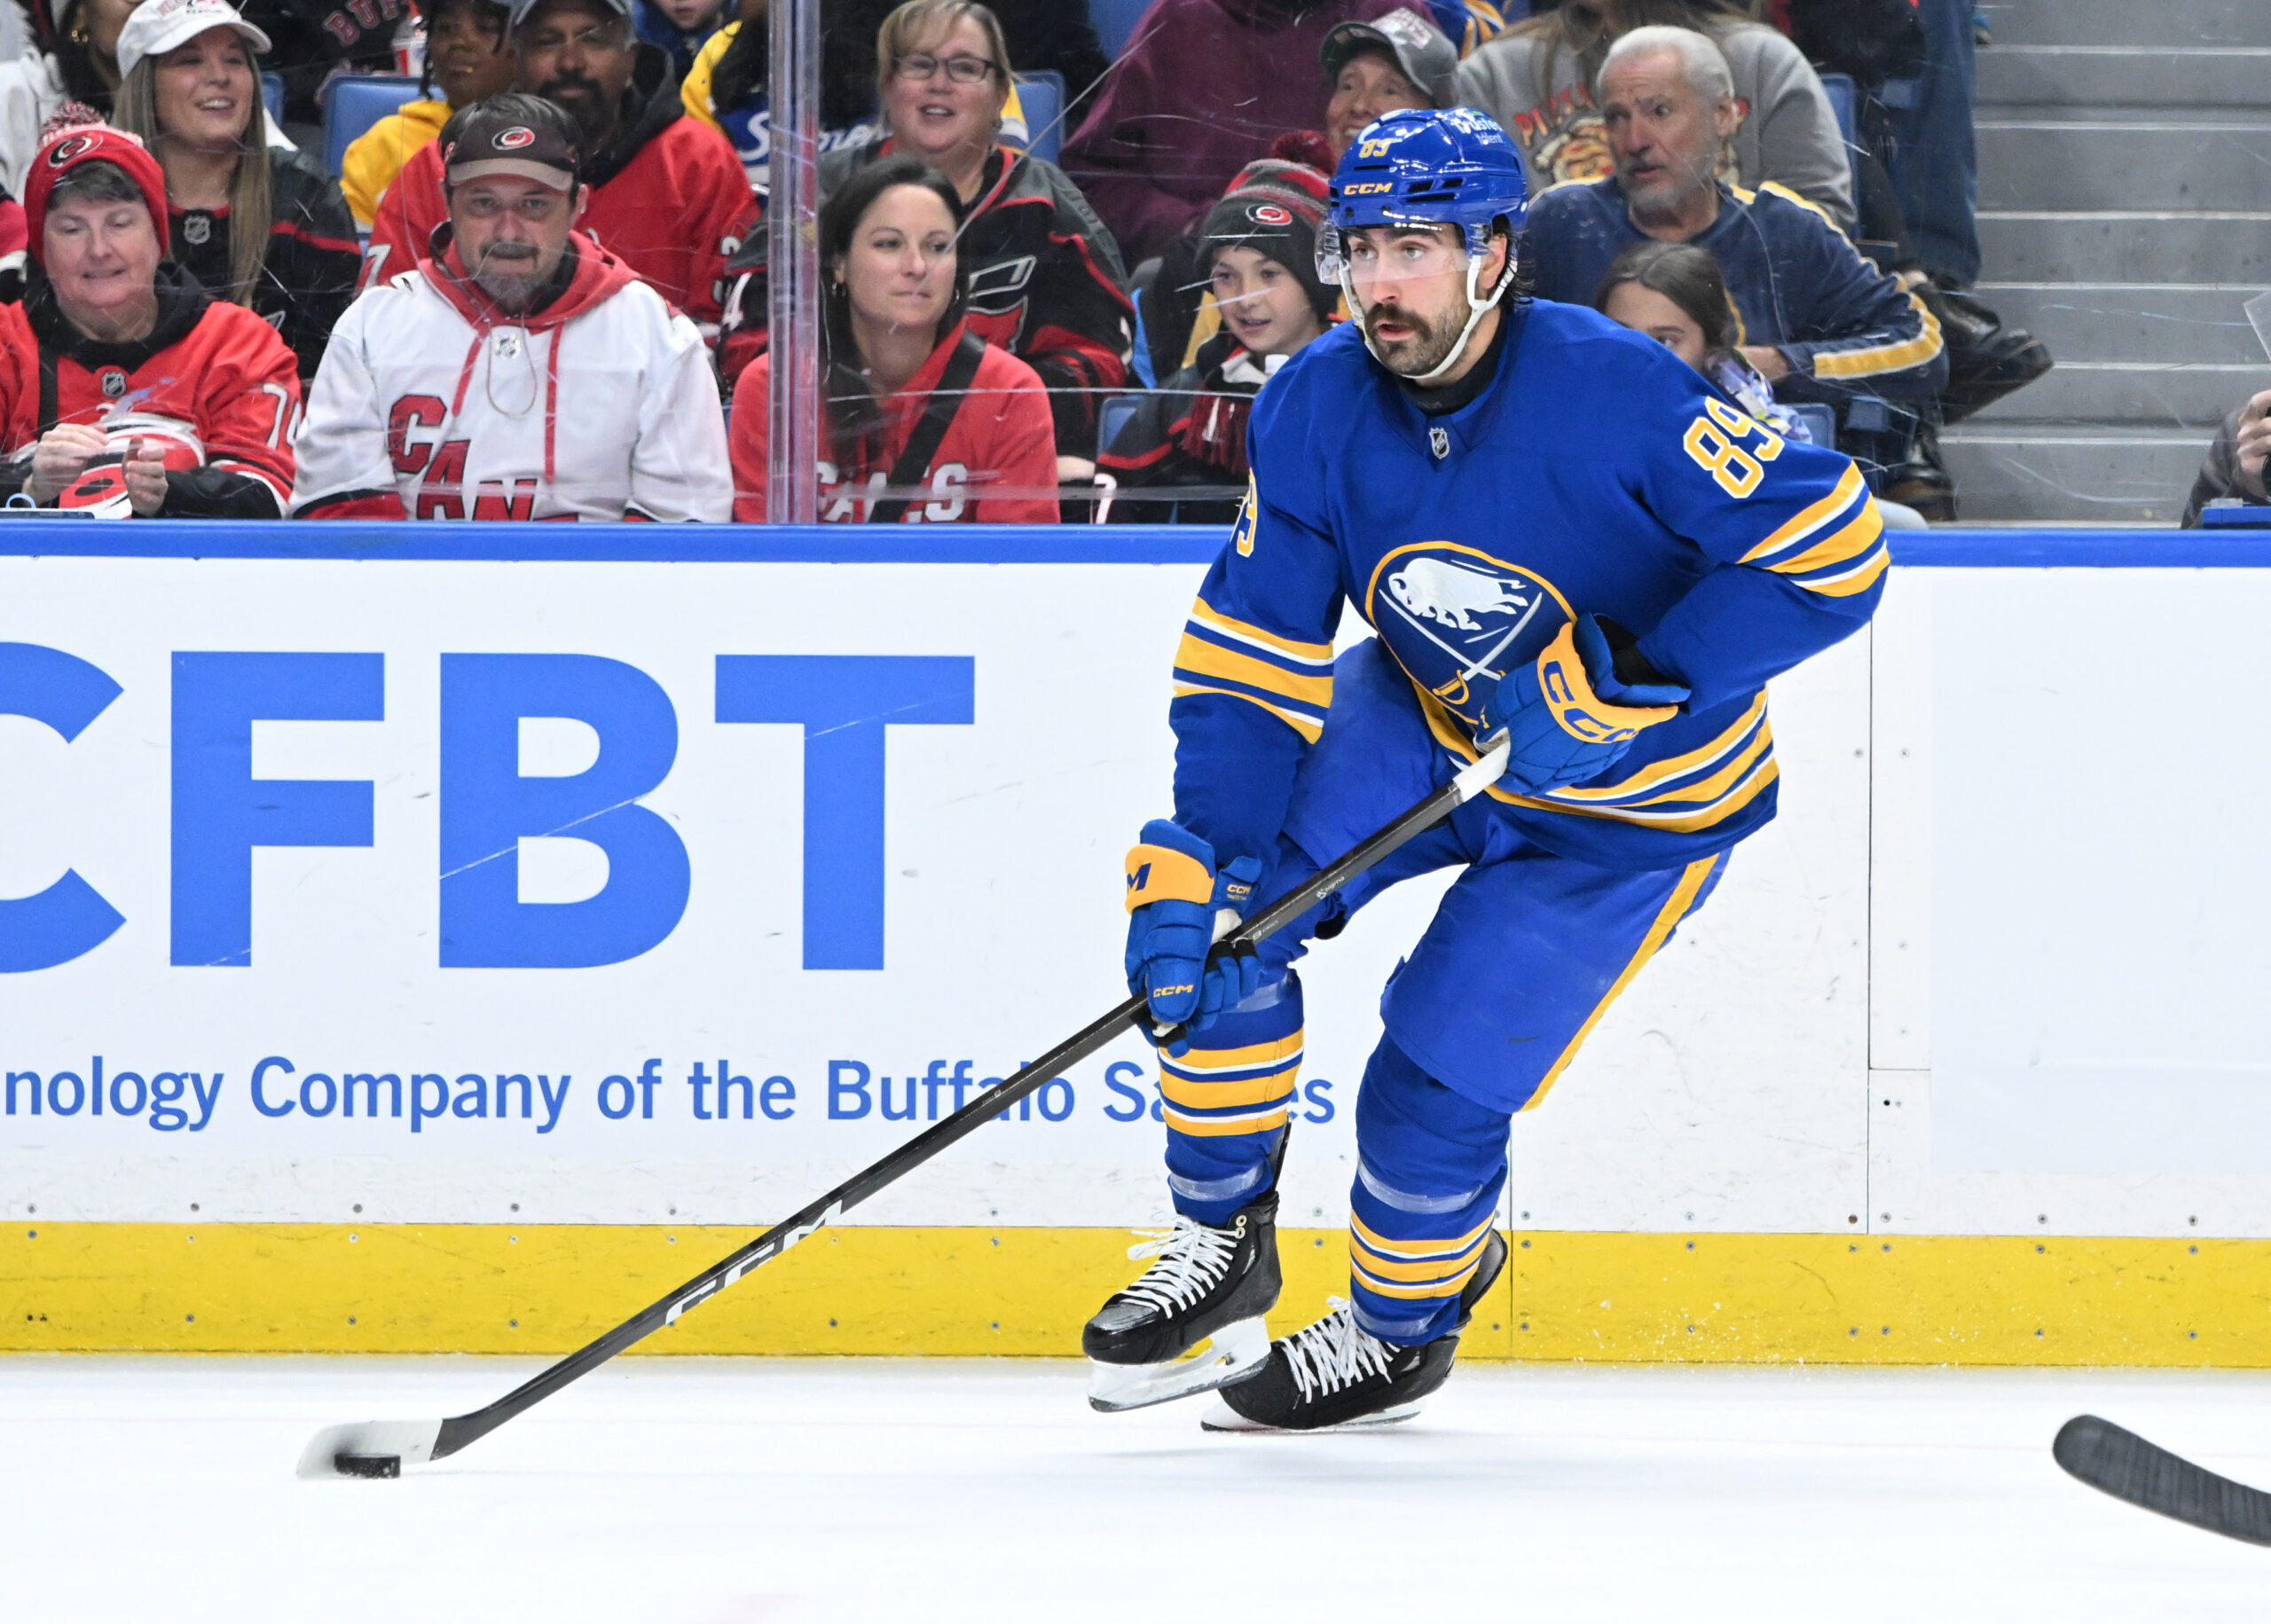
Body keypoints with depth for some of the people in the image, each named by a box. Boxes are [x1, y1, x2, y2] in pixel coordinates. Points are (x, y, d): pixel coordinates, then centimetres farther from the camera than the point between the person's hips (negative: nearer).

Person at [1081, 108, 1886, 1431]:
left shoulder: (1613, 394, -31)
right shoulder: (1316, 409, -16)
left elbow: (1835, 548, -29)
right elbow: (1254, 662, -13)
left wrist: (1627, 691, -33)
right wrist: (1198, 860, -26)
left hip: (1627, 807, -5)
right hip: (1429, 725, 5)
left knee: (1436, 1085, -10)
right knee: (1221, 904, -16)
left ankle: (1402, 1330, 22)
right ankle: (1223, 1248, 2)